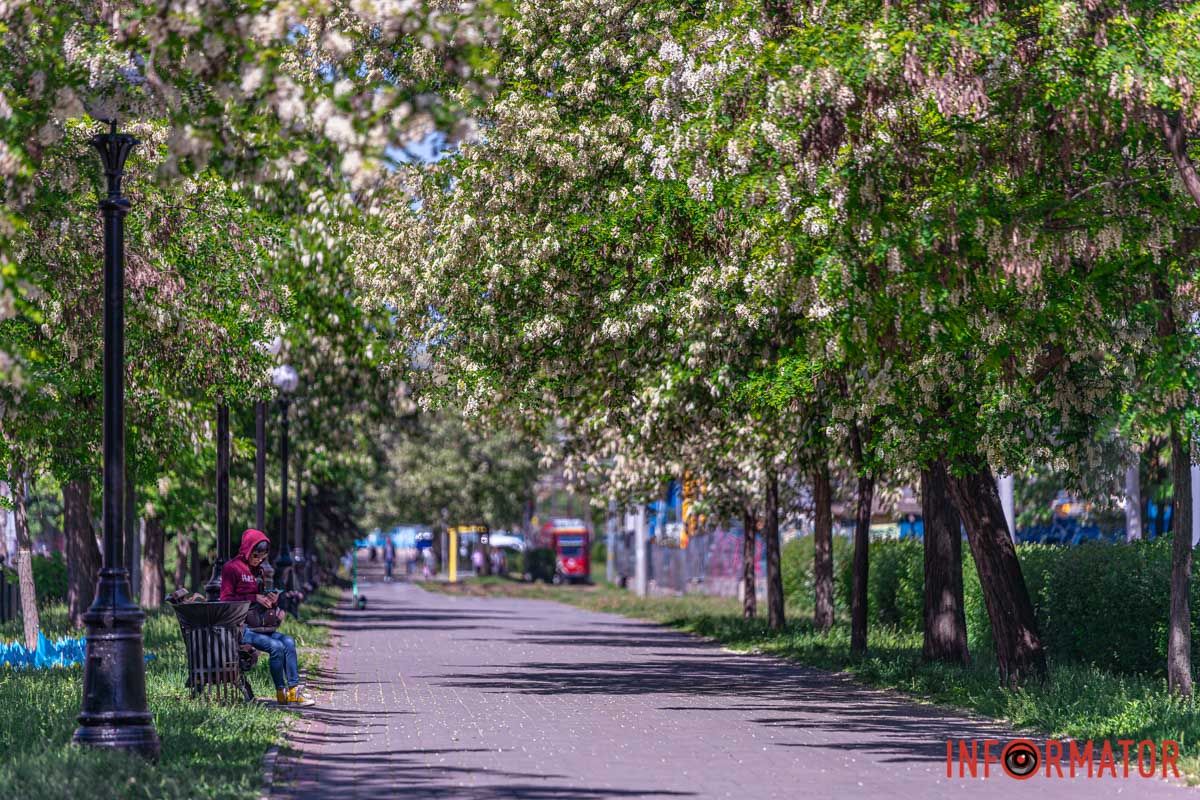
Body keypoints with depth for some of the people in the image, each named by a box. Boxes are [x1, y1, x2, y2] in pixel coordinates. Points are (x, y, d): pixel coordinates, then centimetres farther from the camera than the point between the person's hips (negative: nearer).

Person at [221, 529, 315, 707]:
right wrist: (254, 598, -14)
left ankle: (294, 690, -19)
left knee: (288, 642, -16)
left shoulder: (257, 570, 21)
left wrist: (271, 600, 4)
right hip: (239, 627, -8)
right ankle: (281, 692, -11)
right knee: (276, 646, -25)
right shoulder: (231, 568, -3)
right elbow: (226, 599, -10)